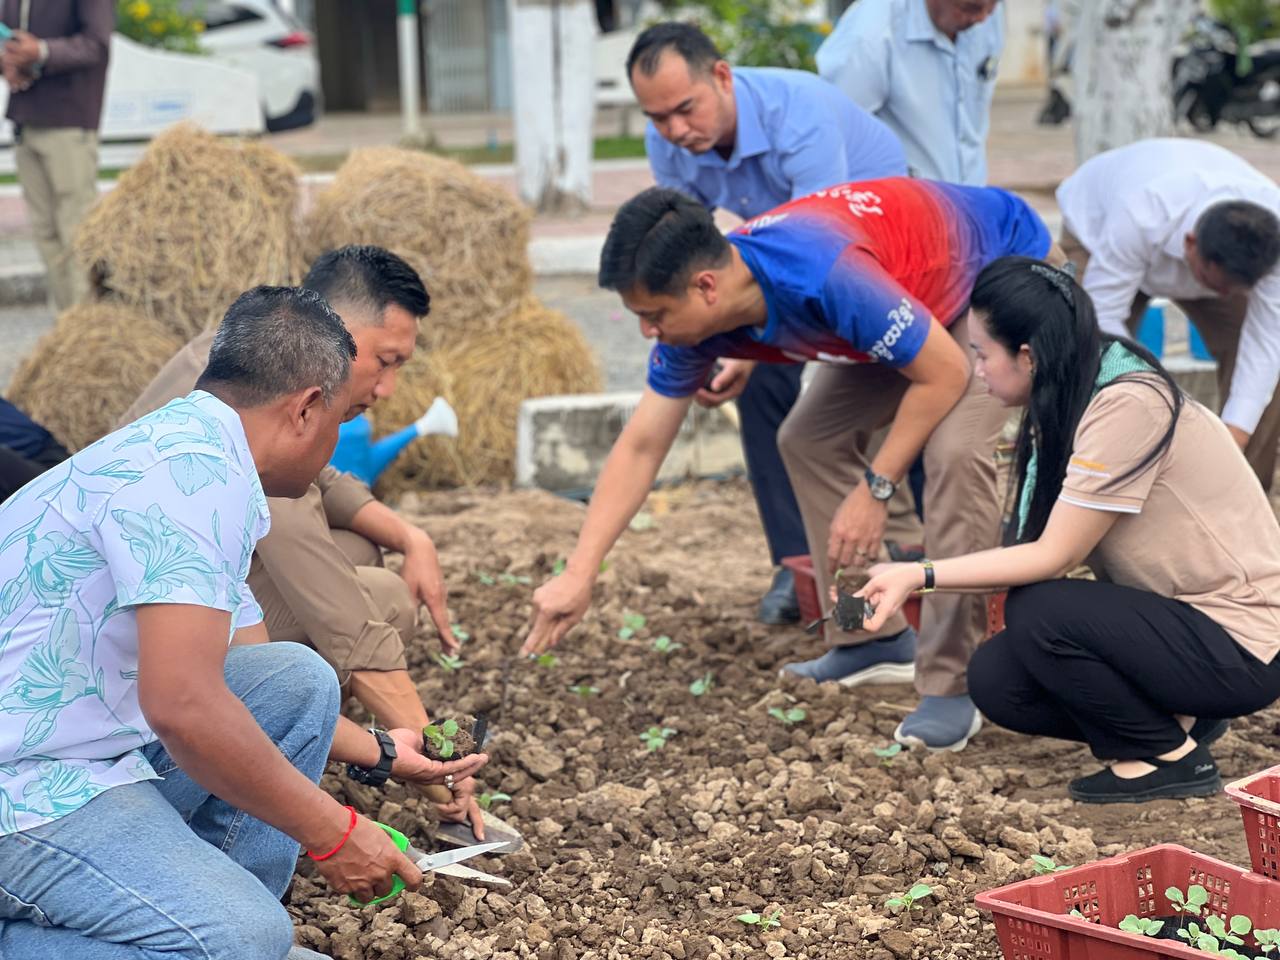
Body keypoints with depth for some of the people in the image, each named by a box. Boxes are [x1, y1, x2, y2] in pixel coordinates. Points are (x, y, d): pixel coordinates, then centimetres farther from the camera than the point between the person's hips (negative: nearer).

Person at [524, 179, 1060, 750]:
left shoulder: (823, 276, -41)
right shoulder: (692, 315, -17)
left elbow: (944, 373, -29)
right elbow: (640, 446, -9)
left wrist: (876, 488, -24)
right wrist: (577, 576, -14)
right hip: (916, 287, 8)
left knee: (956, 451, -27)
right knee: (808, 439, 4)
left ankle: (951, 682, -17)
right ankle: (874, 640, 12)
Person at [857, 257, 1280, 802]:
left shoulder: (1128, 407, -23)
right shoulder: (1074, 403, 6)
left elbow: (1053, 557, -22)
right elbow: (1043, 552, 3)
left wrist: (921, 576, -21)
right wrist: (912, 582, -3)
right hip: (1172, 618, 9)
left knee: (1038, 615, -26)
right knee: (994, 680, -6)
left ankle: (1172, 757, -6)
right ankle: (1175, 717, 9)